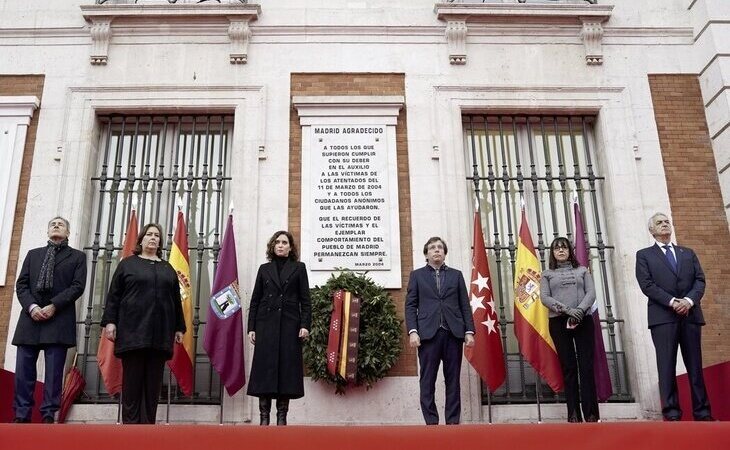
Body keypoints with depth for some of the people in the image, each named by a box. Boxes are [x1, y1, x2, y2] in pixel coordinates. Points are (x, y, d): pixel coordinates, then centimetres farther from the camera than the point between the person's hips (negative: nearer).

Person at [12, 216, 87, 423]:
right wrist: (31, 306, -7)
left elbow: (78, 286, -1)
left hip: (59, 319, -3)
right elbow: (21, 284, 11)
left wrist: (53, 306, -12)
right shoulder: (33, 254, 21)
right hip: (30, 317, 3)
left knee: (54, 371, -5)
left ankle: (49, 416, -2)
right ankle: (21, 415, 4)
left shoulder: (77, 256, 12)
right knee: (23, 369, 0)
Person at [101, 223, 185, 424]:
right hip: (133, 331, -2)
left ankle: (148, 424, 5)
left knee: (153, 383, 2)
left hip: (160, 334, 3)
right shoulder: (127, 264, 11)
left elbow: (176, 300, 16)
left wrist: (179, 328, 11)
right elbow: (113, 294, 4)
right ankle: (130, 424, 1)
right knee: (132, 381, -2)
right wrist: (110, 321, -7)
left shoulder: (168, 269, 18)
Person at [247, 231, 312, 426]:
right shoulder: (264, 269, 14)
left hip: (289, 326, -1)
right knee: (265, 369, -2)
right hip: (266, 325, 1)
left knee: (287, 369, -2)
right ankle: (264, 416, 4)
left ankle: (282, 416, 6)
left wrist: (305, 325, -7)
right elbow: (255, 300, 11)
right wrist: (251, 327, 3)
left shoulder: (298, 268, 9)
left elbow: (305, 300, 4)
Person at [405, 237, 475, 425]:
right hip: (428, 333, -1)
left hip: (453, 333, 2)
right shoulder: (417, 275, 12)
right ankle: (431, 422, 3)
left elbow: (465, 305, 11)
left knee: (453, 381, 3)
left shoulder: (456, 275, 16)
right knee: (427, 381, -2)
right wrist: (412, 331, -8)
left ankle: (453, 422, 8)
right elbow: (410, 305, 5)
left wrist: (469, 331, 1)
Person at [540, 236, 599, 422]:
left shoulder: (582, 270, 17)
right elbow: (544, 298, 0)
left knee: (586, 365, -7)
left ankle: (591, 412, -7)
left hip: (583, 320, 1)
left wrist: (580, 310, -15)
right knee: (568, 367, -3)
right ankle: (573, 413, -3)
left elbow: (591, 293, 4)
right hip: (559, 322, 0)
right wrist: (567, 309, -14)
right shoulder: (547, 274, 14)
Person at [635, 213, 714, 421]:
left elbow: (700, 280, 9)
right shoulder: (644, 255, 10)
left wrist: (689, 300, -10)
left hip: (691, 315, 3)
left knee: (695, 365, 3)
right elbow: (647, 285, -3)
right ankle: (672, 413, -5)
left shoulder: (688, 253, 21)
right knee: (667, 365, -6)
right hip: (662, 316, -3)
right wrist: (672, 302, -13)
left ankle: (702, 412, 6)